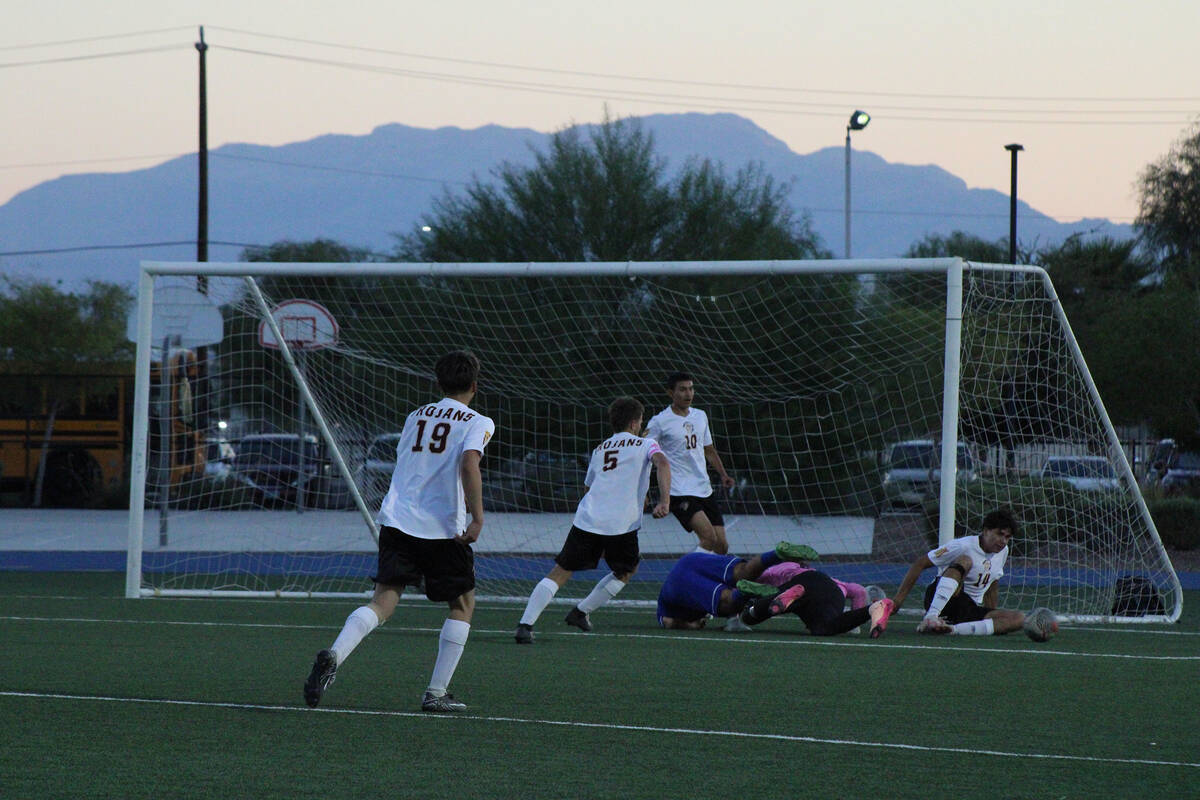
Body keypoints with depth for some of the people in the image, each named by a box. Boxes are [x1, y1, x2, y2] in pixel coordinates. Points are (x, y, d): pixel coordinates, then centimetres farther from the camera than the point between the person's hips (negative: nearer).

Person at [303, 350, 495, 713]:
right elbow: (469, 464, -18)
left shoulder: (416, 416, 18)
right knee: (463, 603, 15)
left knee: (384, 600, -3)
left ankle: (334, 656, -31)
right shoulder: (477, 423, 1)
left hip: (397, 519, 4)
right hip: (442, 528, -4)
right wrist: (477, 517, -19)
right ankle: (436, 693, 9)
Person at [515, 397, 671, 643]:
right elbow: (662, 463, -12)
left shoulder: (599, 449, 24)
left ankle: (525, 624, -14)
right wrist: (664, 502, -19)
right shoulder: (645, 445, 9)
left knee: (559, 574, 1)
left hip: (587, 519, 3)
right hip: (622, 525, -3)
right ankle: (581, 612, 20)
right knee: (625, 572, 25)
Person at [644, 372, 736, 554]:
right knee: (709, 537, -25)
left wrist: (723, 474, 11)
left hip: (704, 490, 7)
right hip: (680, 492, -7)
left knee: (721, 546, 2)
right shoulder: (660, 421, -6)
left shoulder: (700, 416, 13)